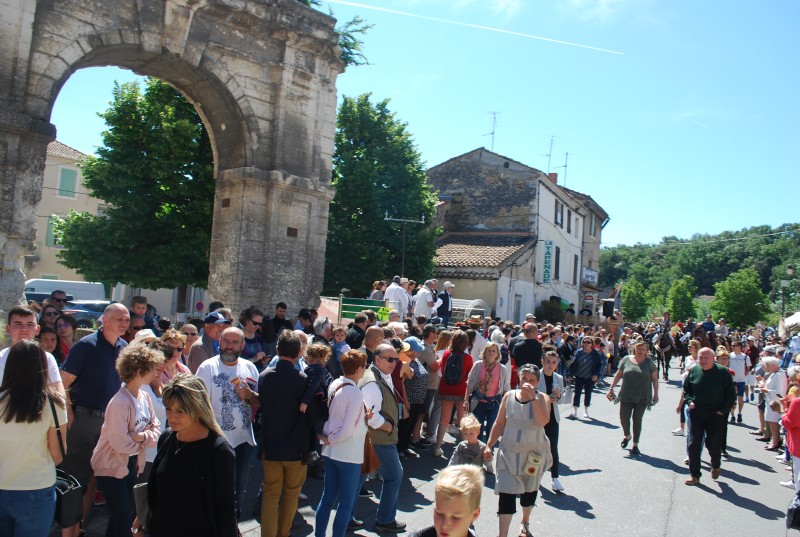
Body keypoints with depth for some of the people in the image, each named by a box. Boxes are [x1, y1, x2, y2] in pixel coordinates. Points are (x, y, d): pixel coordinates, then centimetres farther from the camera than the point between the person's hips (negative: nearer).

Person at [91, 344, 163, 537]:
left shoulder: (144, 397, -1)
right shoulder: (120, 403, -25)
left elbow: (156, 429, 2)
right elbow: (120, 444, -27)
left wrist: (143, 436, -18)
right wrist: (143, 443, -10)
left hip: (132, 465, 8)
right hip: (112, 467, -8)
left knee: (125, 517, 19)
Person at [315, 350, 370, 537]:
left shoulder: (334, 384, 2)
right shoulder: (355, 394, -21)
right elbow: (347, 430, -23)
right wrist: (330, 440, -6)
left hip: (331, 452, 8)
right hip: (349, 455, -8)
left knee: (327, 498, 17)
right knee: (346, 504, 6)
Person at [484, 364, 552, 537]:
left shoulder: (542, 398, -9)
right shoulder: (509, 396, -4)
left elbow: (543, 422, -28)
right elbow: (499, 423, 3)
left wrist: (533, 398, -31)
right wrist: (489, 445, 0)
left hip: (534, 454, 0)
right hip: (509, 452, 0)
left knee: (529, 490, 20)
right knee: (506, 493, -8)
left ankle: (525, 523, 46)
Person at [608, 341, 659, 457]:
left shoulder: (649, 362, 1)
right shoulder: (626, 360, 2)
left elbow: (655, 379, 4)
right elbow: (618, 375, 8)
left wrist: (656, 394, -1)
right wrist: (611, 388, 6)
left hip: (642, 398, -1)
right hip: (626, 396, 1)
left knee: (637, 420, 6)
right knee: (624, 418, -3)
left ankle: (635, 445, 20)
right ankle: (627, 435, 29)